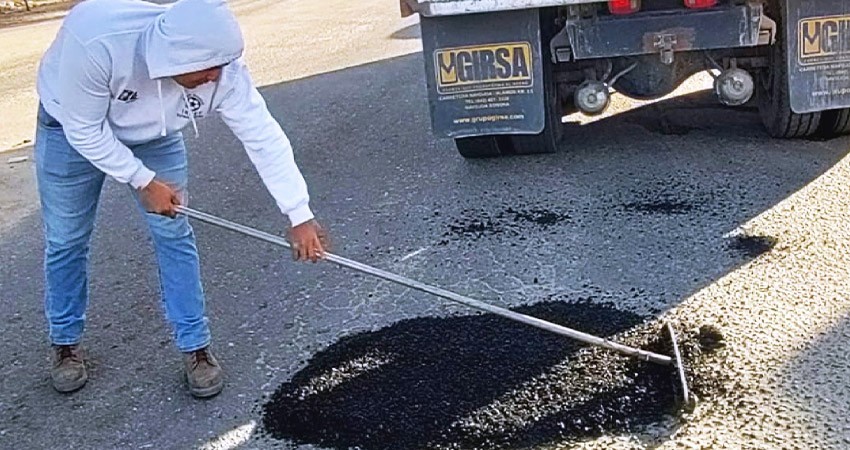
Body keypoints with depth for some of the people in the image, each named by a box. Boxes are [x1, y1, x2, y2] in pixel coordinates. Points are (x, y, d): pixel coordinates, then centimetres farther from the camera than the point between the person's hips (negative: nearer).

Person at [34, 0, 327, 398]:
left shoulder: (221, 67, -33)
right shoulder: (95, 40, -42)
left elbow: (263, 137, -27)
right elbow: (84, 130, -30)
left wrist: (300, 215, -28)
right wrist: (143, 181, -24)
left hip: (154, 135, 2)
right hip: (73, 129, -2)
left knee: (173, 233, -3)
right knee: (66, 241, 6)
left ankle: (195, 347, 11)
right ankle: (66, 343, 29)